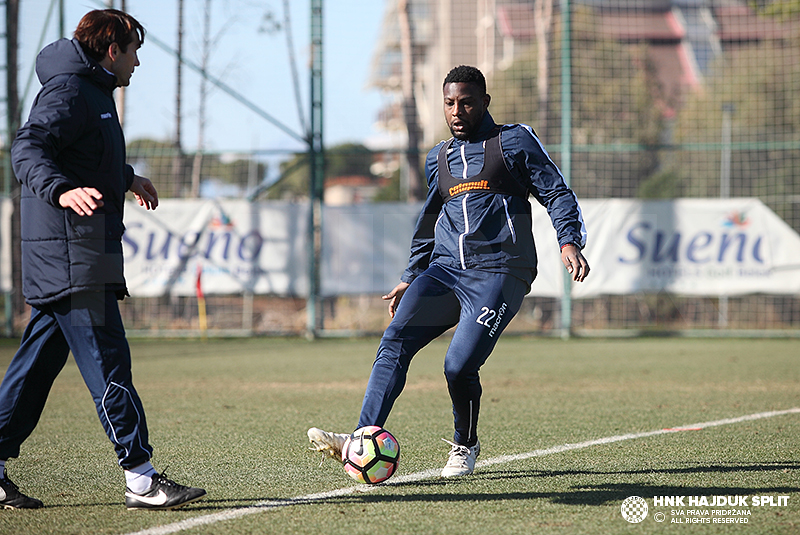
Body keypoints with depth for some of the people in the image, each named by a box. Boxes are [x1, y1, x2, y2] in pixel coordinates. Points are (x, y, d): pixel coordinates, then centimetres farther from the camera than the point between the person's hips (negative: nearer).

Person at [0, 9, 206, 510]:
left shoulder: (94, 92, 21)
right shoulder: (68, 90, -11)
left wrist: (127, 178, 56)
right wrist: (61, 191, -44)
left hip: (78, 254, 11)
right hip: (72, 251, -11)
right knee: (107, 361, -10)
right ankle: (141, 478, -11)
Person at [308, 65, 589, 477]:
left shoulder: (514, 141, 4)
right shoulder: (438, 159, 21)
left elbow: (556, 193, 2)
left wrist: (569, 241, -14)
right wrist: (410, 277, 31)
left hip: (497, 274, -5)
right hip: (444, 270, 6)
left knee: (459, 365, -18)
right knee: (395, 341, -16)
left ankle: (465, 445, 10)